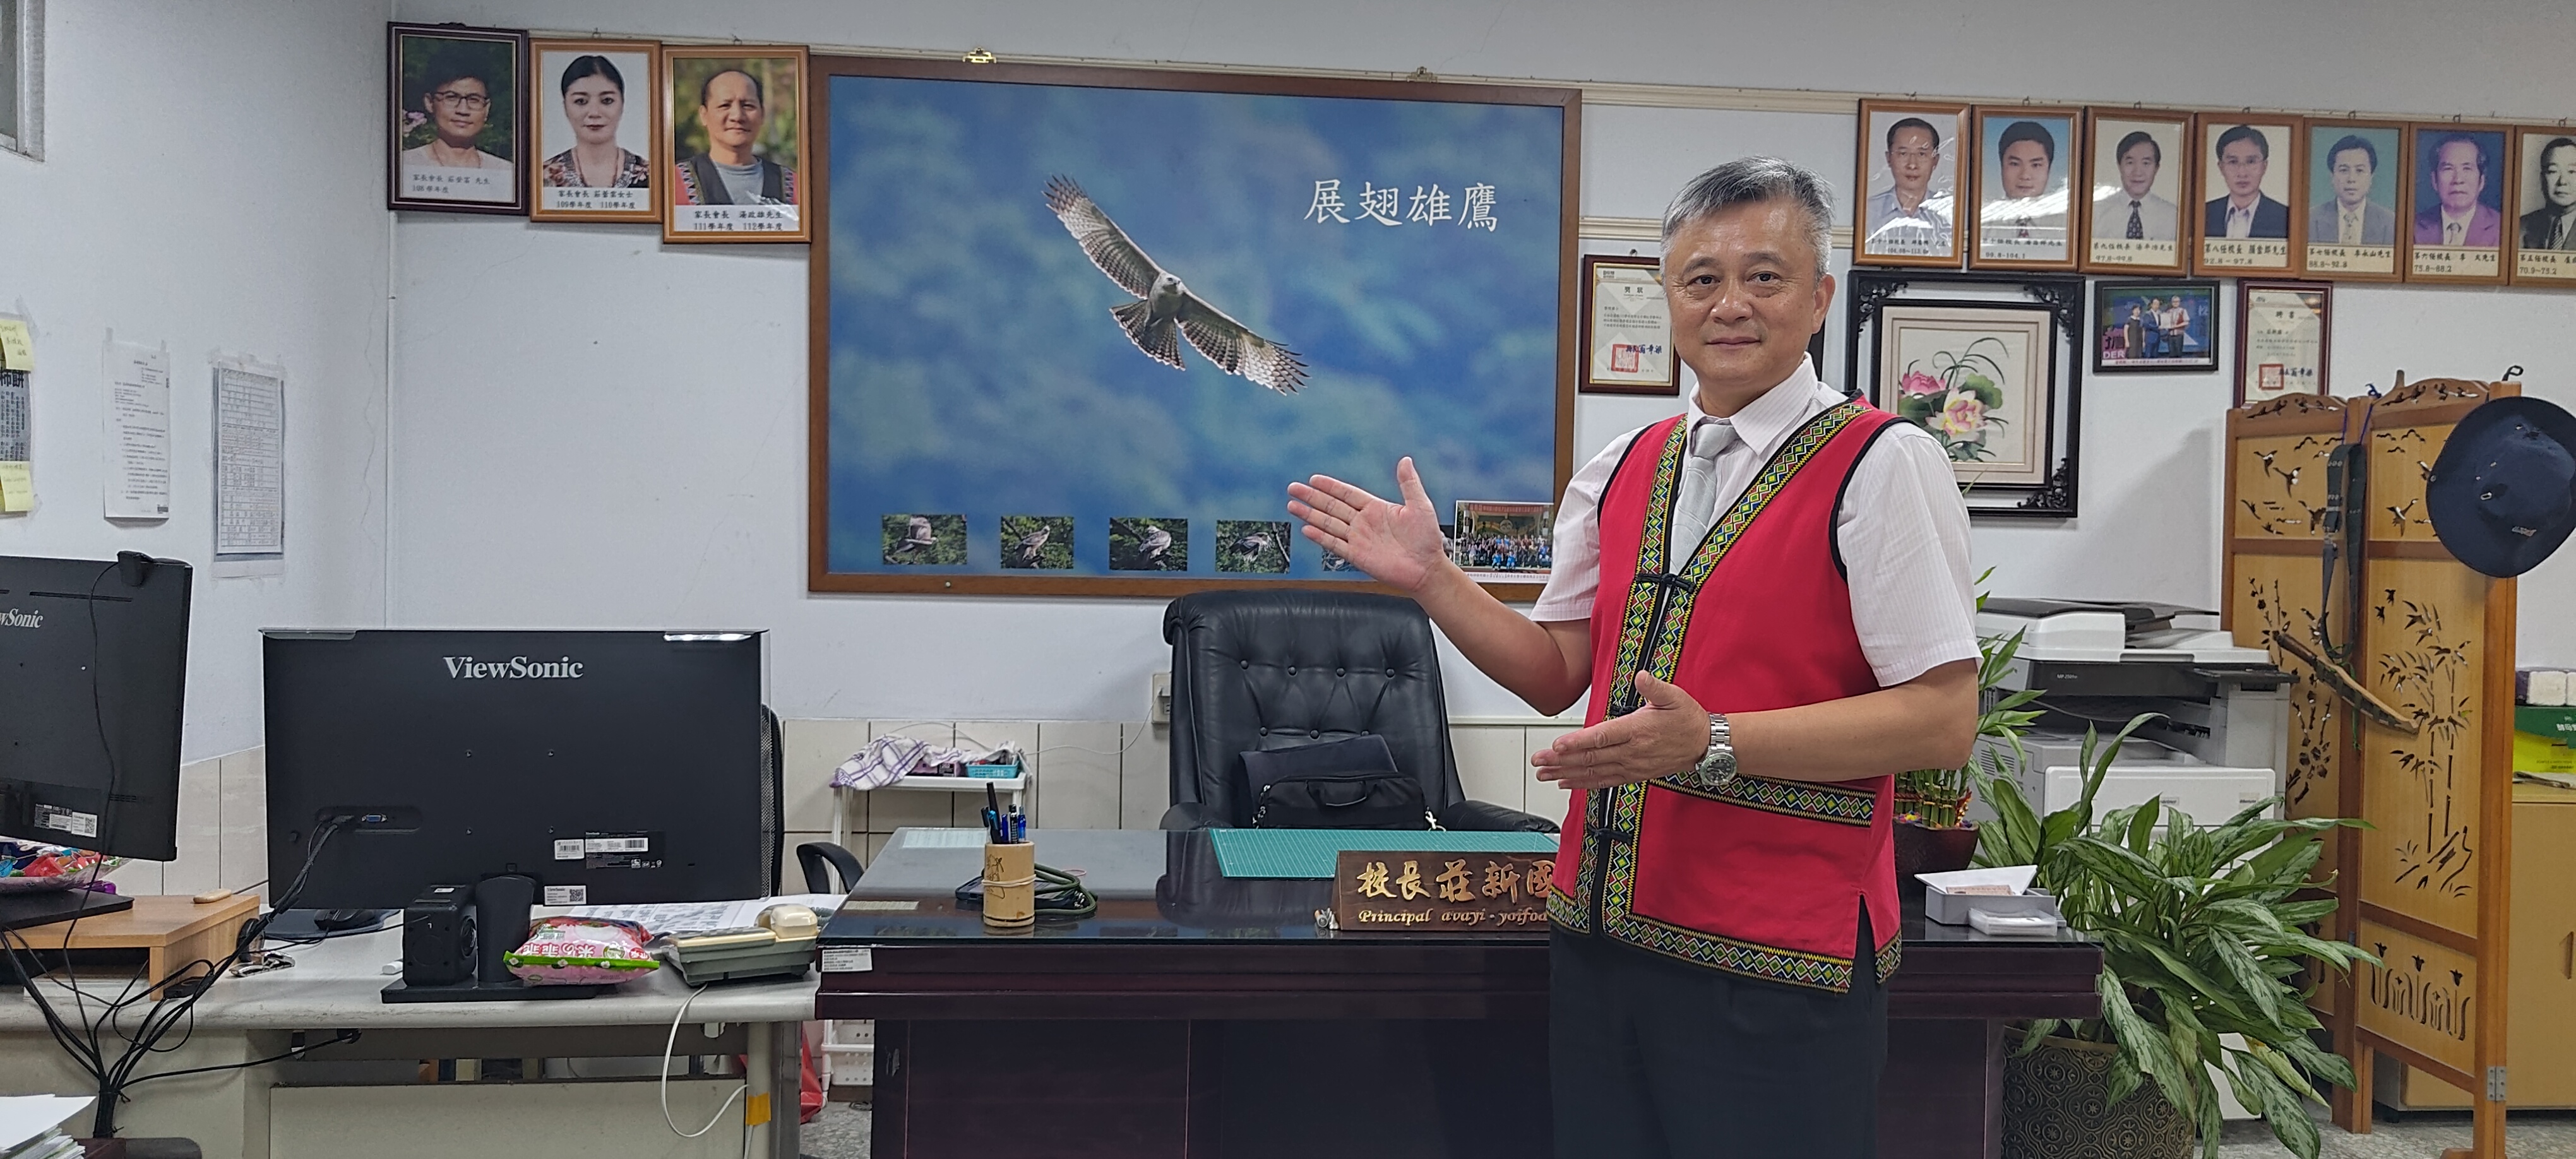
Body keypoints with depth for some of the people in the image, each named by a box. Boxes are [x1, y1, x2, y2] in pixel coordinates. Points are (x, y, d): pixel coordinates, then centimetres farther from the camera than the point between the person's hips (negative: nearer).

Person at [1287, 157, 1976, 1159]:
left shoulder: (1881, 464, -9)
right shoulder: (1621, 470, 9)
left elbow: (1941, 721, -15)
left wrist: (1712, 744, -23)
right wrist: (1430, 579, 2)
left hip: (1777, 963, -5)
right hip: (1603, 929, 6)